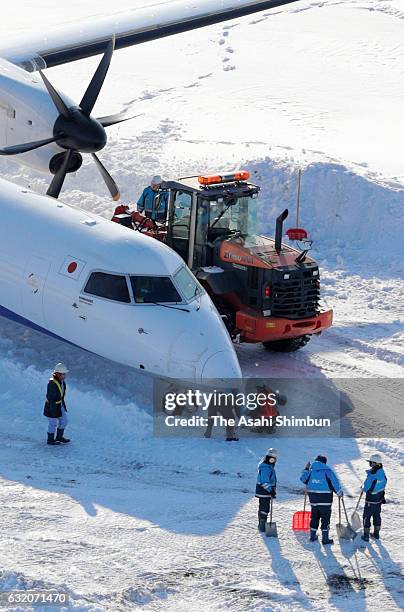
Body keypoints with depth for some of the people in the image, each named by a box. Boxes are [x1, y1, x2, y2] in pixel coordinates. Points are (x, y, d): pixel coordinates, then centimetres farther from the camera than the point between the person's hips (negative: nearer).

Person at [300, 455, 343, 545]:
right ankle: (325, 538, 0)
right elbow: (335, 482, -9)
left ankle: (312, 536, 25)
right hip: (325, 498, -4)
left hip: (313, 498, 4)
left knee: (314, 517, 18)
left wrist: (306, 469, 29)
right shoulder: (327, 471, -10)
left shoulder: (311, 471, 1)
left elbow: (303, 479, 18)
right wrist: (339, 492, 5)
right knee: (325, 517, 1)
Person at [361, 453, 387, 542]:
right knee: (377, 516, 21)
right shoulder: (382, 473, -6)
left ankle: (366, 536, 14)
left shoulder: (372, 476, -29)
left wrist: (363, 487, 1)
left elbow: (365, 488, -21)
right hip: (379, 499, 7)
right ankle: (376, 533, 32)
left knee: (366, 517, 8)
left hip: (371, 500, -7)